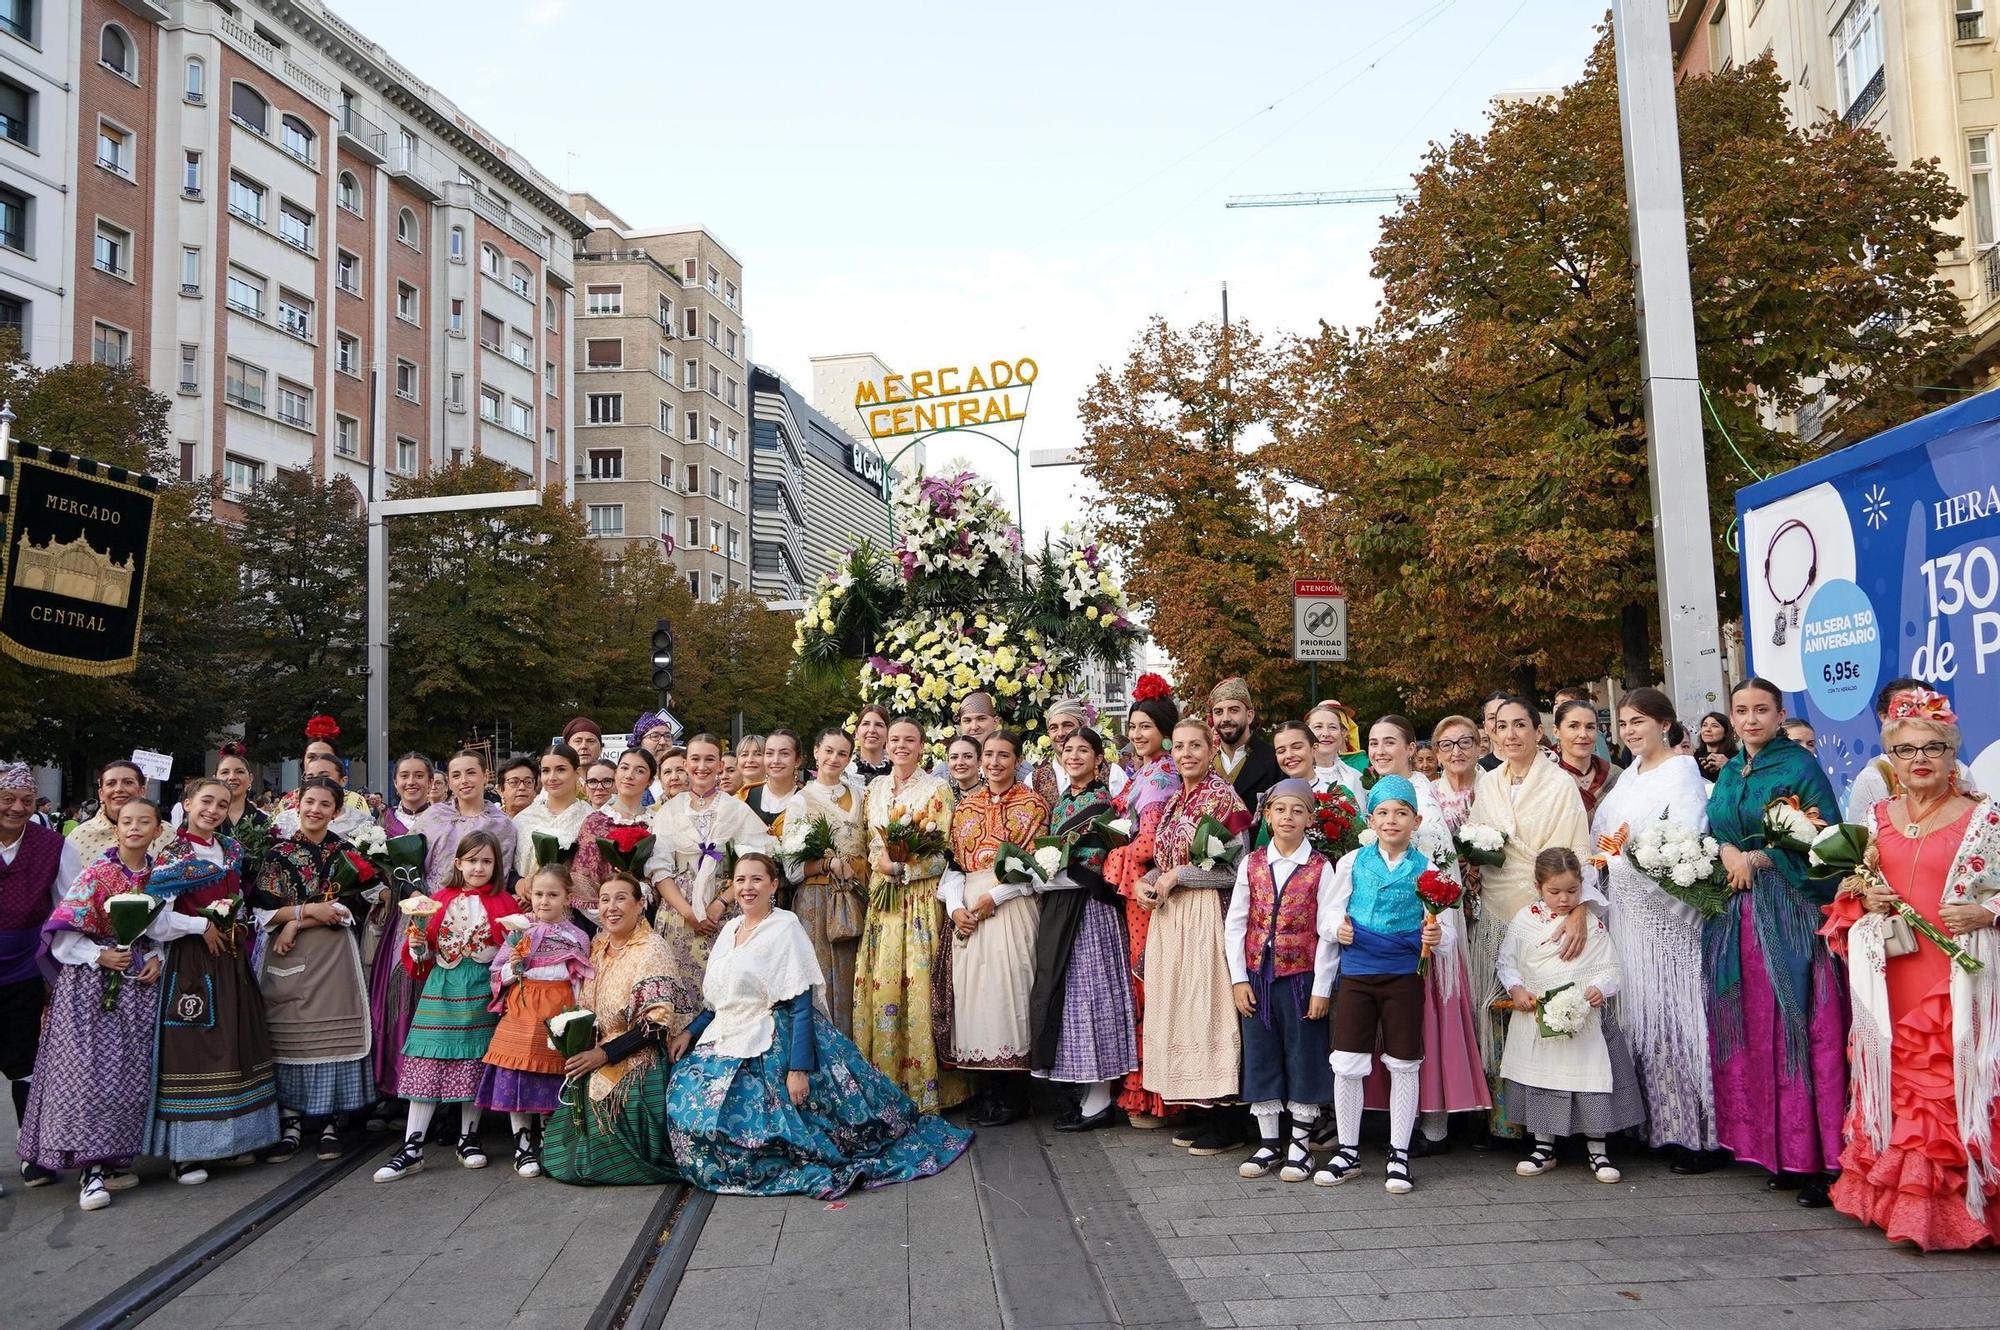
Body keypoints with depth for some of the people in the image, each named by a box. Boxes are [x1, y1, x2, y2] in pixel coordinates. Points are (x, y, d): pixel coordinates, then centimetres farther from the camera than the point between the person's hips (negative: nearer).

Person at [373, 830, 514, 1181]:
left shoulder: (504, 903, 3)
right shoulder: (440, 901, 7)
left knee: (476, 1064, 5)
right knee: (426, 1063, -4)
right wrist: (418, 924, -10)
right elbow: (421, 953, 8)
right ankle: (412, 1148, -2)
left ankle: (469, 1139, 20)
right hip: (442, 989, 1)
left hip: (482, 991, -1)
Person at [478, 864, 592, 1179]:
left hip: (558, 1016, 0)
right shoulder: (518, 931, 4)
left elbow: (581, 983, 10)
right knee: (516, 1078, -1)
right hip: (521, 1012, 0)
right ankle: (523, 1145, 12)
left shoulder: (577, 937, 6)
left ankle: (547, 1144, 20)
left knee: (552, 1080, 4)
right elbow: (496, 978, 7)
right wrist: (513, 967, -12)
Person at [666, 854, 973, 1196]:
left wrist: (798, 1068, -21)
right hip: (725, 1044, 7)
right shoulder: (729, 929, 15)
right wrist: (690, 1032, 4)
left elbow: (801, 1006, -14)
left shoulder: (785, 927, -7)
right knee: (684, 1097, -11)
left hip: (773, 1046, -7)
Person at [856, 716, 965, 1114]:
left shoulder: (936, 789, -1)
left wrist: (898, 867, -13)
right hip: (882, 898, 5)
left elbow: (940, 851, -6)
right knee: (879, 982, 0)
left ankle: (921, 1083, -2)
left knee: (916, 982, -8)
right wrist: (879, 863, -2)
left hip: (921, 898, -5)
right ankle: (882, 1079, 8)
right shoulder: (875, 788, 15)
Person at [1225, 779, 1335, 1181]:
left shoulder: (1320, 868, -5)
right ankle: (1268, 1142, 21)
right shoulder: (1251, 864, 3)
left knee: (1304, 1058, 5)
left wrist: (1322, 987, -9)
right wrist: (1238, 979, -2)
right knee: (1260, 1057, 9)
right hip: (1257, 976, 3)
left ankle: (1300, 1145, 17)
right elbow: (1234, 924, 4)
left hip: (1302, 977, -3)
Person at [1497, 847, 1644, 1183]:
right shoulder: (1525, 921, 2)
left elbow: (1609, 967, 2)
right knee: (1539, 1081, 7)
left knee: (1591, 1078, -1)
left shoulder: (1593, 924, 1)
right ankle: (1544, 1147, 21)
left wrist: (1600, 989, -18)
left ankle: (1596, 1149, 15)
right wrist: (1516, 989, -8)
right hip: (1536, 1017, 1)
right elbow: (1507, 962, 9)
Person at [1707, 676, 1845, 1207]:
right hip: (1736, 916, 6)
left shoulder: (1800, 766, -3)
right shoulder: (1728, 774, 16)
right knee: (1751, 1034, 6)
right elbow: (1713, 832, 15)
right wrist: (1729, 852, -6)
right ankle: (1773, 1149, 14)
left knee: (1794, 1028, -7)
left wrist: (1759, 858, -12)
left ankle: (1812, 1156, -1)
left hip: (1789, 916, -6)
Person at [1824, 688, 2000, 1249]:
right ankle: (1899, 1203, 16)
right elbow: (1853, 890, 20)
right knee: (1896, 1084, 6)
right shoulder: (1877, 817, 12)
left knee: (1954, 1085, -7)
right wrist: (1863, 897, 0)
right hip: (1889, 976, 4)